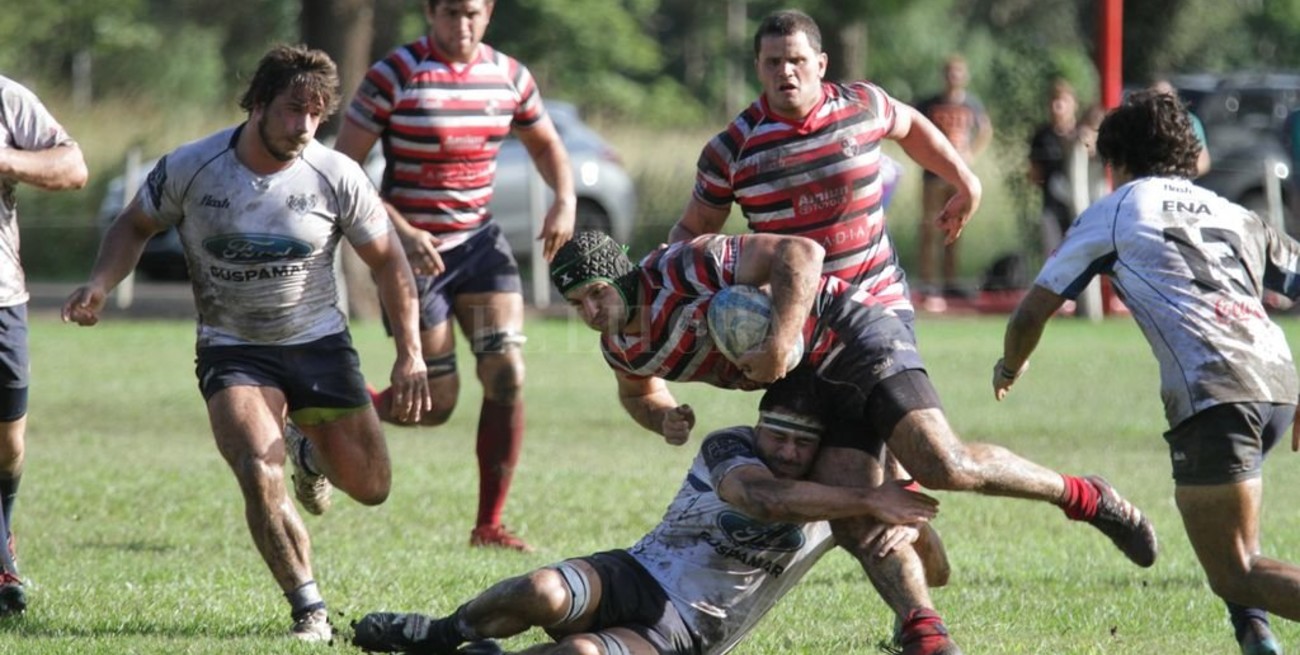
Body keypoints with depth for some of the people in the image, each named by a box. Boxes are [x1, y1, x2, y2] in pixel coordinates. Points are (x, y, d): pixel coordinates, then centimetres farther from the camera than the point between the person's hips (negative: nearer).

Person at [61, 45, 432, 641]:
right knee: (260, 475, -26)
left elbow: (388, 261, -1)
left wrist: (410, 355, -6)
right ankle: (309, 613, -11)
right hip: (232, 350, -2)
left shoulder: (337, 177, -12)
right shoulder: (188, 169, -13)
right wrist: (99, 287, -13)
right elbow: (134, 227, 5)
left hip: (319, 343, 2)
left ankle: (311, 451, 41)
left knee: (370, 486, 3)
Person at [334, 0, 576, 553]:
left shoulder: (509, 76, 2)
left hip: (479, 240, 5)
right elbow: (341, 169, -13)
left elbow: (546, 145, 19)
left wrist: (565, 200, -2)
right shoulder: (394, 76, -14)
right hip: (415, 251, -5)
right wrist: (401, 231, -24)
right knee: (436, 405, -2)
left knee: (507, 376, -10)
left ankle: (489, 525, 1)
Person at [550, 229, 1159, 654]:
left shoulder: (680, 268, -22)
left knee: (942, 465, -22)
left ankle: (1082, 496, -5)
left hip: (852, 337, -8)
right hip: (818, 387, 8)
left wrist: (779, 340, -34)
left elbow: (800, 251, -25)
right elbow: (639, 391, 27)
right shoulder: (621, 347, 3)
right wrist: (664, 417, 3)